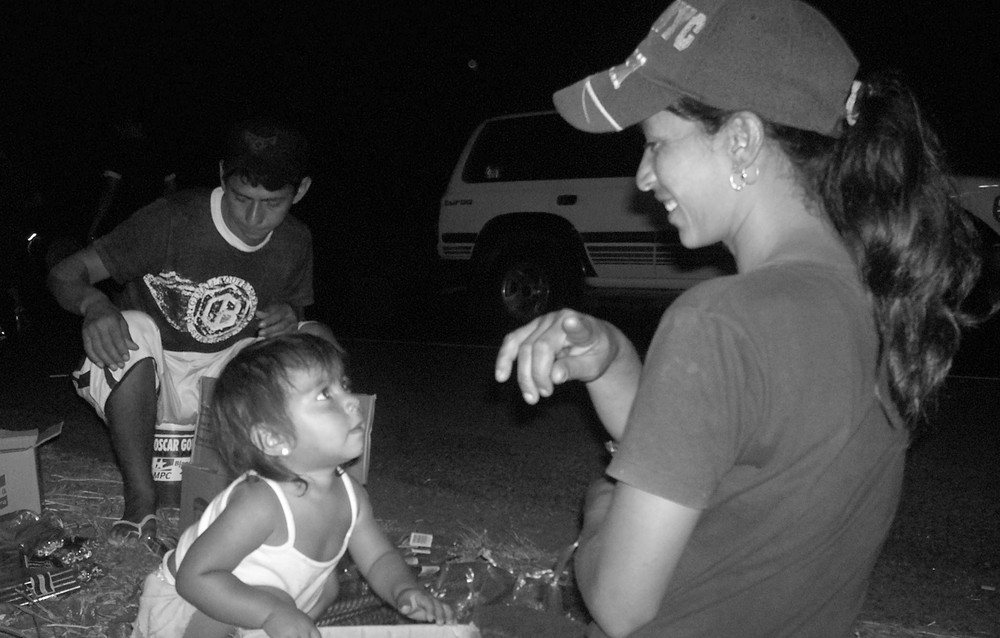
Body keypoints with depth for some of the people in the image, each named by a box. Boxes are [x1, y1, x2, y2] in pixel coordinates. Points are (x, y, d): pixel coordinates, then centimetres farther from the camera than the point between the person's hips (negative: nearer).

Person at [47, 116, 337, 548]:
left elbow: (293, 305, 13)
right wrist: (93, 303, -43)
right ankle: (139, 498, -24)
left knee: (318, 340, -16)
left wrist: (289, 316, -14)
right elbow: (65, 274, -18)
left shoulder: (295, 243, -5)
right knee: (132, 328, -35)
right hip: (146, 383, -3)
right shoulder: (173, 220, -20)